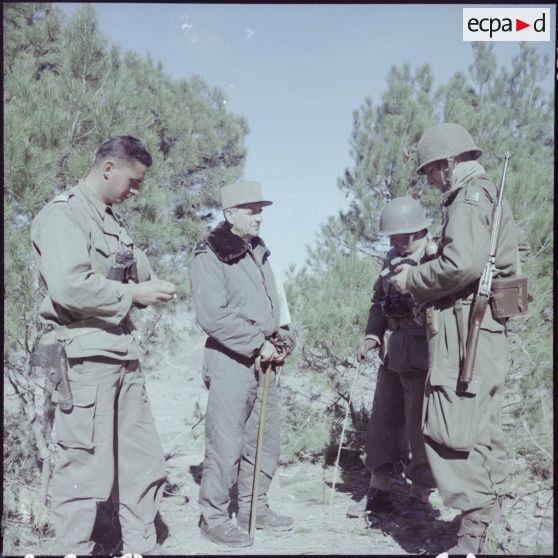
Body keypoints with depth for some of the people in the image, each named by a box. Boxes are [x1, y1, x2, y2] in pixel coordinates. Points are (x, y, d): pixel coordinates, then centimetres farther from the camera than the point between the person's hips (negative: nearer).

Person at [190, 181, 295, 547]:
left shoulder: (259, 252, 15)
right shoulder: (210, 255, -9)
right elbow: (213, 316, -17)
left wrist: (282, 339, 3)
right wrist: (258, 344, -15)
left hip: (265, 362, 8)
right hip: (231, 362, -8)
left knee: (265, 441, 14)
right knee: (226, 443, -4)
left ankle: (254, 507, 28)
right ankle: (214, 517, 11)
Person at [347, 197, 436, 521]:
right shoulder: (394, 258, 11)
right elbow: (379, 300, 19)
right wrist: (373, 334, 7)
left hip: (424, 357, -8)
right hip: (393, 356, 8)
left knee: (420, 427, 2)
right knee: (383, 422, 14)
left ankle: (420, 497, 19)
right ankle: (379, 492, 28)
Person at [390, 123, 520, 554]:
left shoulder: (468, 196, -9)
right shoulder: (489, 195, 22)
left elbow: (462, 263, -23)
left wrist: (413, 280, -8)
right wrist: (421, 274, 15)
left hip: (467, 325, -11)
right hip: (488, 325, 11)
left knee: (450, 427, -9)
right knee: (480, 428, 15)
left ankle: (472, 538, -3)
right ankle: (480, 529, 25)